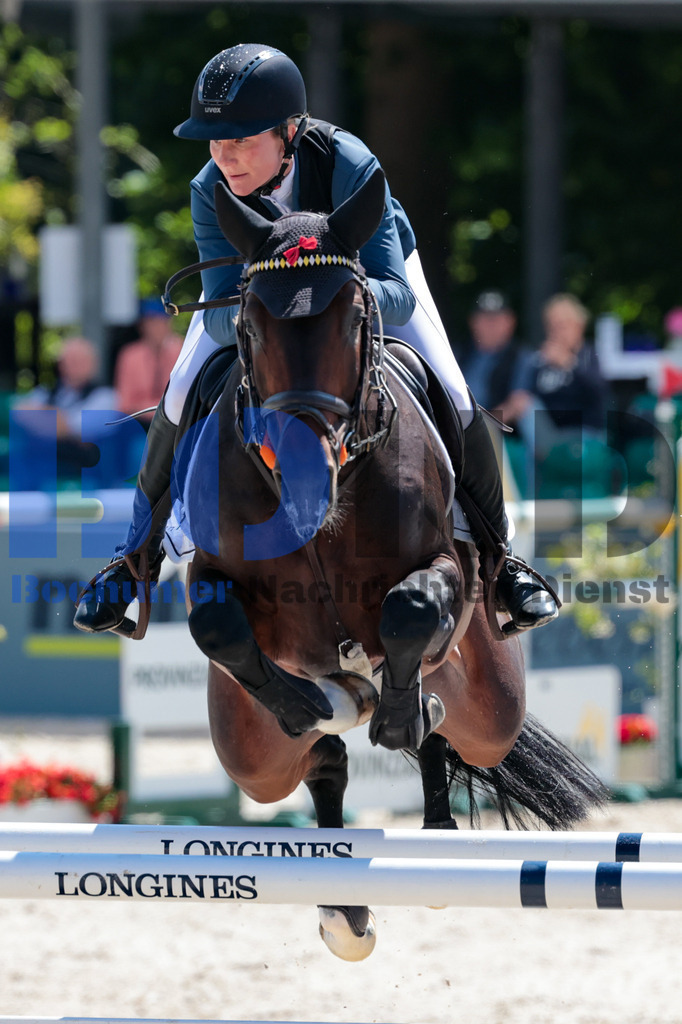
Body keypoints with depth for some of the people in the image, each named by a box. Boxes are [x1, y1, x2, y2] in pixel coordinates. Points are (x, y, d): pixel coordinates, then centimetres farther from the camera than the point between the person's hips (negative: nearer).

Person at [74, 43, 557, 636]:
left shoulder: (352, 168, -42)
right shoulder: (212, 192, -35)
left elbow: (398, 295, -44)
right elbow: (219, 311, -36)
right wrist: (246, 319, -60)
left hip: (365, 265, -1)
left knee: (452, 401, -13)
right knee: (183, 398, -12)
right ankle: (140, 551, 12)